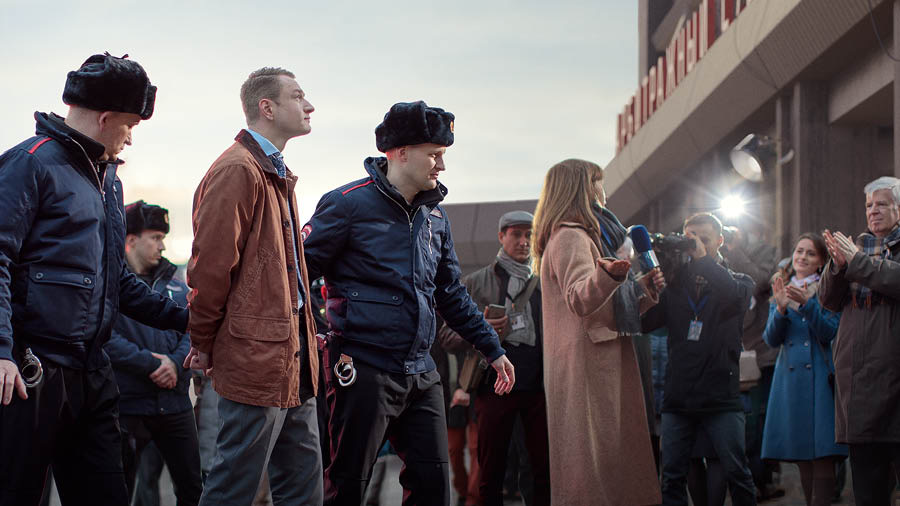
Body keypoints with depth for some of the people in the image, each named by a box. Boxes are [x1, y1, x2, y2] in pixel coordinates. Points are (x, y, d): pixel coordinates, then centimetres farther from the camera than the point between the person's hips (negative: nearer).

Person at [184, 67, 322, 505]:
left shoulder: (277, 175, 19)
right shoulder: (238, 170, -13)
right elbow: (210, 267, -15)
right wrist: (205, 346, -8)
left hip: (292, 362, 10)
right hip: (257, 359, -10)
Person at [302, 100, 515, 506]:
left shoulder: (435, 217, 14)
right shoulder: (350, 204, -8)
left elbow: (451, 293, 22)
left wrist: (492, 349, 21)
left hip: (421, 376, 7)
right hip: (364, 370, -7)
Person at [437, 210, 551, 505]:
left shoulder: (544, 284, 16)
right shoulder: (476, 284, 11)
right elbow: (445, 335, 8)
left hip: (538, 385, 2)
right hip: (495, 384, -1)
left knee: (546, 470, -2)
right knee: (491, 473, 1)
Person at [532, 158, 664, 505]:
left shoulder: (583, 237, 25)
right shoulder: (570, 237, -7)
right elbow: (579, 300, -26)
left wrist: (643, 291, 15)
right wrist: (608, 273, -43)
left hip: (605, 367, 10)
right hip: (586, 364, -10)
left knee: (612, 455, 5)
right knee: (592, 454, -15)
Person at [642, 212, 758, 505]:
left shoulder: (738, 281, 8)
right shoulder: (675, 283, 12)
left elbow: (735, 296, -17)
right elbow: (646, 322, 1)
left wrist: (702, 259, -13)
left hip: (721, 396, -2)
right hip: (678, 397, 2)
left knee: (737, 473, -1)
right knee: (671, 477, 2)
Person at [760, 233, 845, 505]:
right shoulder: (781, 291, 15)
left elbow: (830, 333, -8)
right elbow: (772, 340, 7)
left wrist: (806, 304, -21)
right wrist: (780, 308, -11)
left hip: (820, 377, -4)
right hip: (789, 378, 4)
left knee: (822, 455, -11)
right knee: (802, 458, 4)